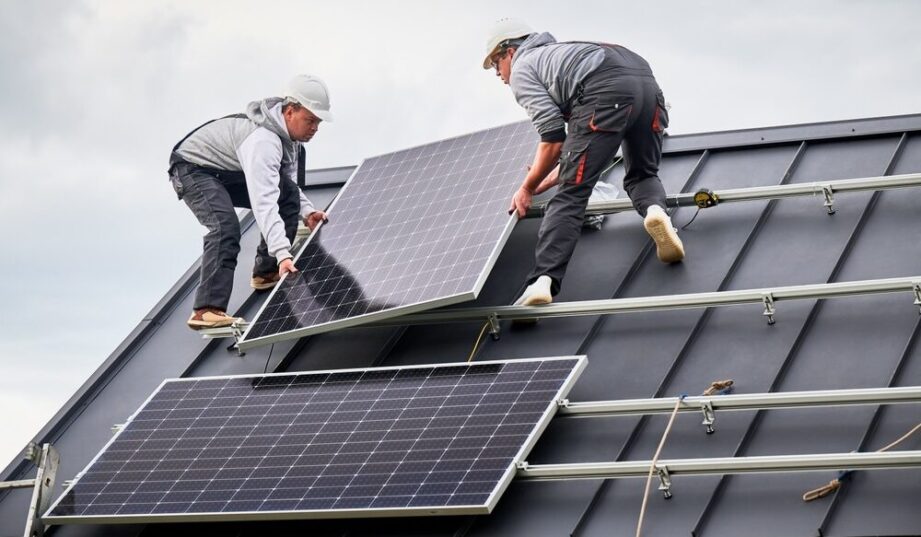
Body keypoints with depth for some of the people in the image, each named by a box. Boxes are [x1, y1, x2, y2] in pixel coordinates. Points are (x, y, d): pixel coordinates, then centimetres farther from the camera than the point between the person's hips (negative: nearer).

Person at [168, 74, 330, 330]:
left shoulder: (288, 132, -6)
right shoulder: (262, 140, -37)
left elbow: (283, 184, 8)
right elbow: (263, 201, -46)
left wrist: (306, 211, -10)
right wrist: (283, 253, -53)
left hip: (230, 173, 9)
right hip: (194, 168, -9)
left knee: (289, 194, -2)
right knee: (226, 227, -31)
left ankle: (267, 272, 10)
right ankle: (207, 310, -39)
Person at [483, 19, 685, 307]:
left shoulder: (521, 69, 19)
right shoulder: (557, 52, 43)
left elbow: (554, 140, 6)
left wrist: (527, 189, 18)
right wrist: (544, 183, 42)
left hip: (607, 93, -7)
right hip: (647, 83, 7)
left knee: (569, 196, -6)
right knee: (642, 175, 28)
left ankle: (543, 281, -19)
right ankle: (654, 210, -6)